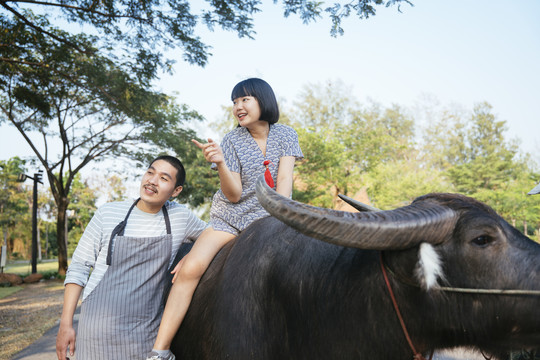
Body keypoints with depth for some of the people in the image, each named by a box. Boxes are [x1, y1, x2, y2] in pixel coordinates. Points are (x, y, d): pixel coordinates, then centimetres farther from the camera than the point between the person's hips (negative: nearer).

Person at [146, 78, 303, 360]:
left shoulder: (286, 135, 2)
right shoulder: (232, 140, 0)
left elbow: (284, 181, -8)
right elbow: (234, 194, -8)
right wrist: (220, 162, -26)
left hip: (268, 218, 1)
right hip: (229, 217, 0)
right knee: (191, 268, -22)